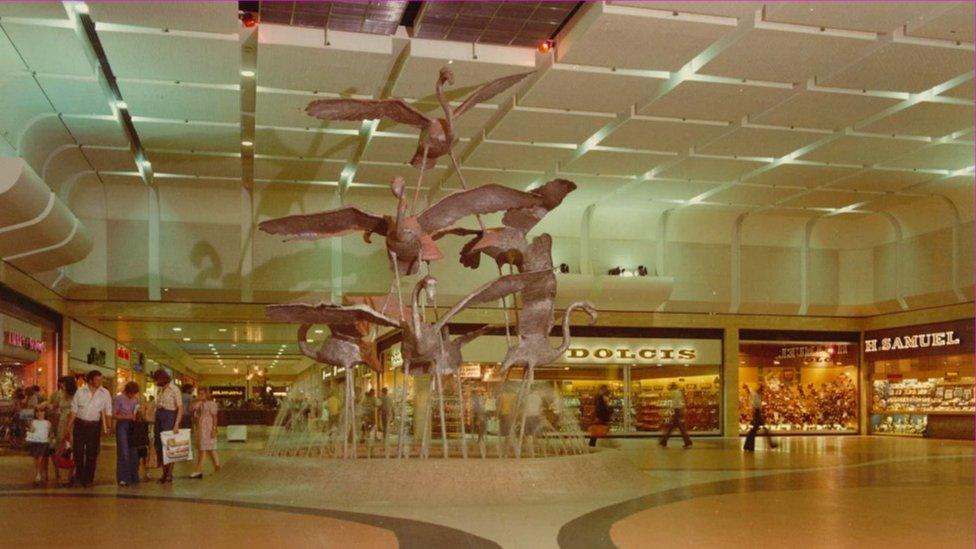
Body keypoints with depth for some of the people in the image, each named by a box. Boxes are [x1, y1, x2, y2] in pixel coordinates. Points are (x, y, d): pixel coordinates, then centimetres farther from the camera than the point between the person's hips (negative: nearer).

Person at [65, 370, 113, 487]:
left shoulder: (105, 393, 1)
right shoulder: (80, 392, 0)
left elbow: (108, 412, 4)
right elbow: (74, 410, 2)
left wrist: (107, 427, -3)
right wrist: (69, 427, -1)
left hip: (94, 426, 0)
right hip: (80, 424, 0)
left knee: (92, 453, 4)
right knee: (78, 451, 3)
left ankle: (88, 479, 15)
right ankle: (79, 476, 22)